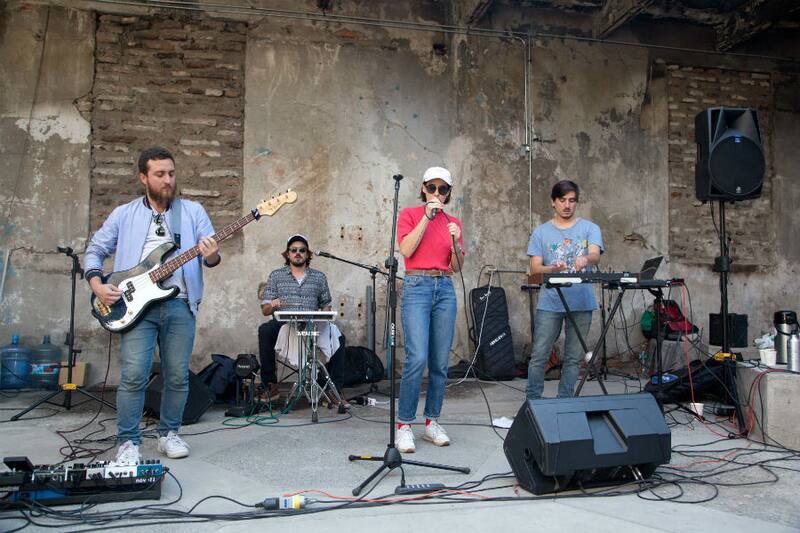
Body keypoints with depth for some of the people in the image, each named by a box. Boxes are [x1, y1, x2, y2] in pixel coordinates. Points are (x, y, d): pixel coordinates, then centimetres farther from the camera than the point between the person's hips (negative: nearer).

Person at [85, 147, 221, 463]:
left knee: (178, 376, 5)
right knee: (133, 375, -8)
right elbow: (94, 252, 14)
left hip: (179, 305, 1)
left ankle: (168, 433, 23)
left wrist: (212, 256, -21)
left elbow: (211, 256, 4)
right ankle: (128, 442, 6)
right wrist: (97, 285, -3)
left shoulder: (193, 211, 9)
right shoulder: (123, 215, 10)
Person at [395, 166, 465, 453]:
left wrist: (456, 241, -7)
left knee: (440, 362, 5)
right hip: (417, 287, -4)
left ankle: (432, 422, 17)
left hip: (445, 289, 5)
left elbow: (457, 267, 11)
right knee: (417, 358, -15)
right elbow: (406, 249, -12)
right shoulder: (409, 214, 4)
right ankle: (404, 425, -3)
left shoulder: (453, 222, 14)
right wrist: (427, 216, -11)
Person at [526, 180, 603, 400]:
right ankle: (532, 401, 9)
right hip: (550, 302, -1)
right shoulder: (541, 232, 8)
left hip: (581, 302, 1)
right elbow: (535, 268, 1)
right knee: (539, 356, -1)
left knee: (574, 358, 7)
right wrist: (553, 269, -20)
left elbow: (595, 255, -11)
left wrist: (585, 259, -35)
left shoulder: (589, 228, 8)